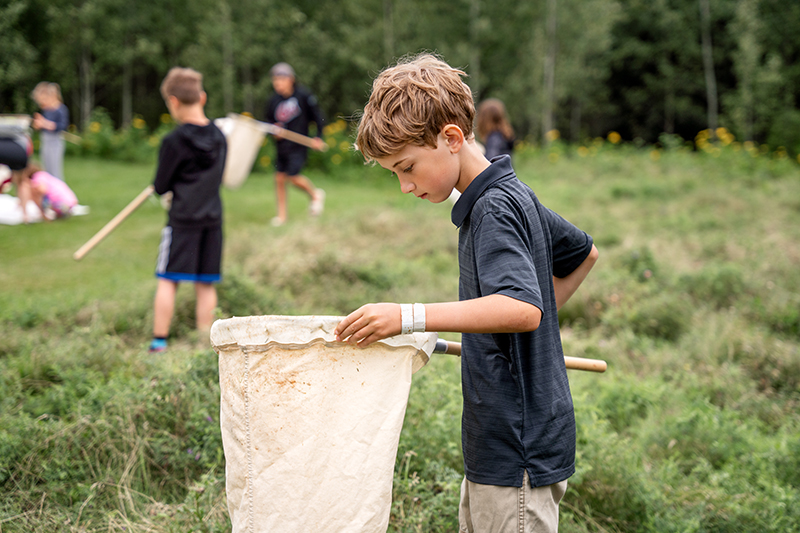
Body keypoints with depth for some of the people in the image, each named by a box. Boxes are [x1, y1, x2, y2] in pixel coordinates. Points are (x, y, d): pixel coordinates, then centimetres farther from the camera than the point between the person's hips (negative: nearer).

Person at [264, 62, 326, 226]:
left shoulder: (303, 95, -10)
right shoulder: (274, 100, 0)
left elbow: (317, 116, -1)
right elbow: (269, 120, 14)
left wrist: (318, 137, -6)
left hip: (299, 144, -5)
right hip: (281, 144, 5)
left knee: (293, 176, -14)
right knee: (279, 178, 3)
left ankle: (315, 194, 16)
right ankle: (282, 215, 15)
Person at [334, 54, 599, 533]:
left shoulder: (494, 210, -18)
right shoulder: (515, 197, 12)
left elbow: (522, 308, -33)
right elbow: (584, 252, 26)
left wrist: (408, 317, -36)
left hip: (519, 452, -10)